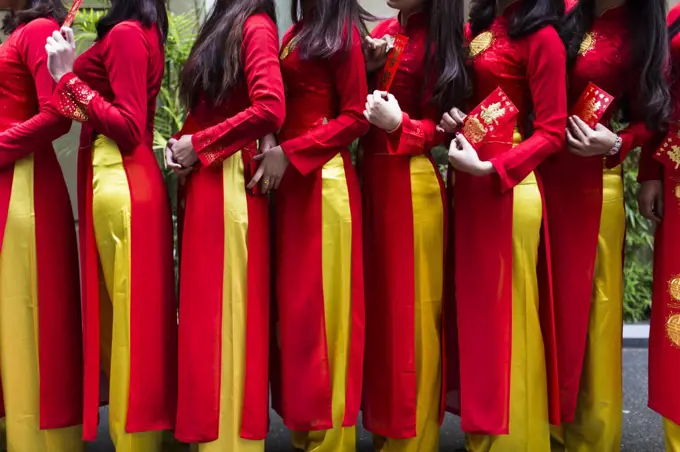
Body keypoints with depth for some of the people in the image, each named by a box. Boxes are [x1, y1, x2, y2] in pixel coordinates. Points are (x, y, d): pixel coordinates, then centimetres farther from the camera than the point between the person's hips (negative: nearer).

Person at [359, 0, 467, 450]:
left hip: (411, 183, -6)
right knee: (379, 299, 12)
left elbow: (445, 126, -6)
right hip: (371, 176, 6)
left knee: (410, 308, 2)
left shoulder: (440, 41, -6)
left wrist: (399, 124, -19)